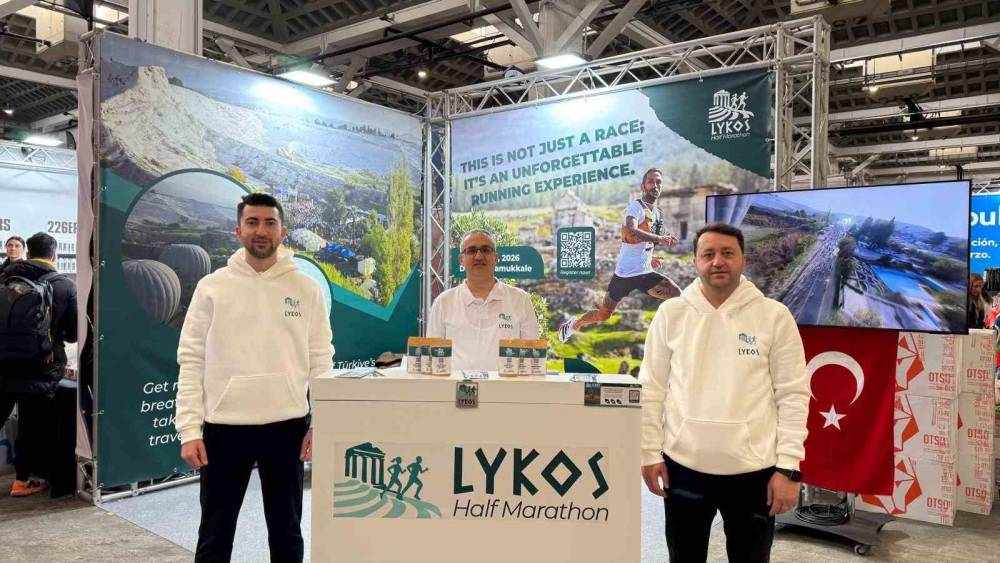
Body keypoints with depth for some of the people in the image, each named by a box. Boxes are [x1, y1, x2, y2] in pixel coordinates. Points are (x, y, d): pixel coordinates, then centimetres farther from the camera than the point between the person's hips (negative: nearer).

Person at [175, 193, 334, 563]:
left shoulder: (305, 288, 1)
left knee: (287, 531, 15)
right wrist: (190, 429, -8)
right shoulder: (212, 287, 0)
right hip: (224, 425, 0)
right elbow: (191, 361, -1)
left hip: (287, 425, 1)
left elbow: (321, 360, 1)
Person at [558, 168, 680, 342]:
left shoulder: (656, 212, 12)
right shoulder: (636, 207, -14)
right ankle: (573, 325, 34)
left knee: (677, 296, -15)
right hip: (624, 273, -6)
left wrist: (649, 257, 16)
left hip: (645, 273, 6)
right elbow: (631, 231, -36)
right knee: (604, 315, 7)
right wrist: (660, 239, -45)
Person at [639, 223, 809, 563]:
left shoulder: (774, 316, -4)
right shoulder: (670, 313, -1)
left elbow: (793, 395, -4)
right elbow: (652, 389, 2)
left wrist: (789, 466, -7)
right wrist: (650, 453, 0)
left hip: (753, 469, -1)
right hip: (682, 465, 2)